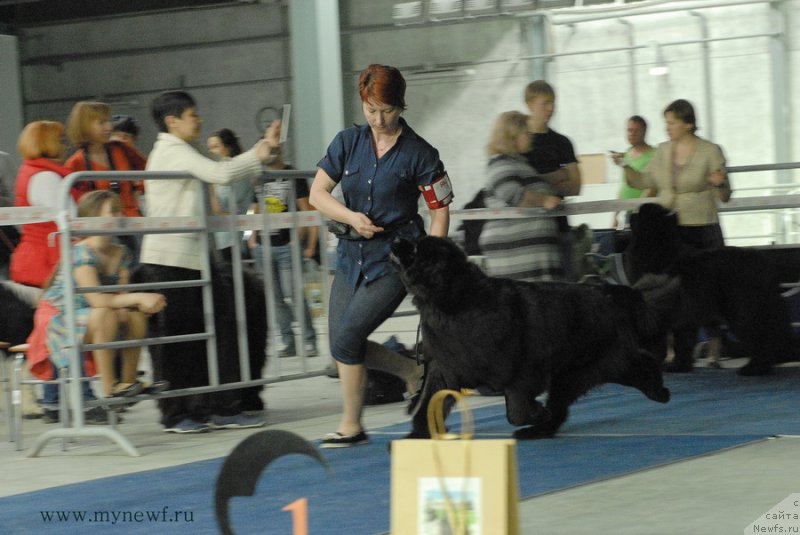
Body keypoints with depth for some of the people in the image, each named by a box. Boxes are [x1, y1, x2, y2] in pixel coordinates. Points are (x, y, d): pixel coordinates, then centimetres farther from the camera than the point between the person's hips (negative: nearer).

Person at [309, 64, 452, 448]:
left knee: (347, 337, -13)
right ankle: (416, 373, 24)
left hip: (394, 259, -6)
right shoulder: (348, 142, 5)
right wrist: (352, 217, -14)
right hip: (353, 254, 6)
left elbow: (440, 211, -3)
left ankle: (351, 425, 2)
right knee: (341, 342, 4)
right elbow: (317, 194, 4)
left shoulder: (418, 153, -6)